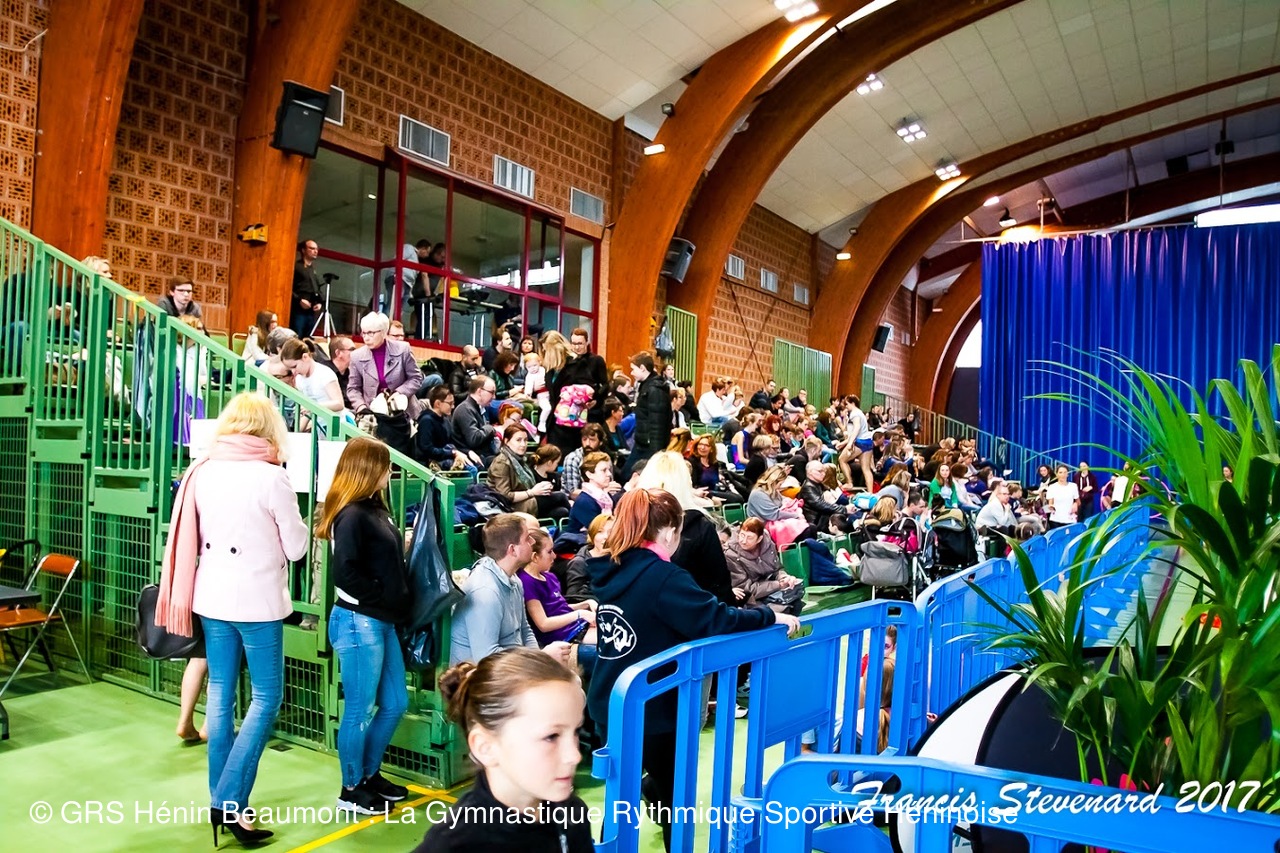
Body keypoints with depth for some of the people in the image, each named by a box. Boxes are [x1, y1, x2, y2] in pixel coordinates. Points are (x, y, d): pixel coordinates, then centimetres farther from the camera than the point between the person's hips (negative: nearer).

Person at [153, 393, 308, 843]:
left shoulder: (203, 471, -1)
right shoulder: (271, 477, -17)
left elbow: (195, 536, 10)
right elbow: (296, 547, -8)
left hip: (211, 596, 6)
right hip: (256, 599, -6)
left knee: (220, 693, 15)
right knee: (266, 697, 6)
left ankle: (220, 799, 26)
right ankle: (229, 801, 3)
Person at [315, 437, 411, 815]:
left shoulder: (375, 509, 10)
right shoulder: (352, 515, -16)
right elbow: (345, 572, -23)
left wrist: (396, 604, -1)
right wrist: (383, 598, -14)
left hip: (383, 621, 9)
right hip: (359, 622, -9)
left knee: (395, 703, 17)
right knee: (360, 709, 5)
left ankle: (370, 773, 33)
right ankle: (351, 789, 22)